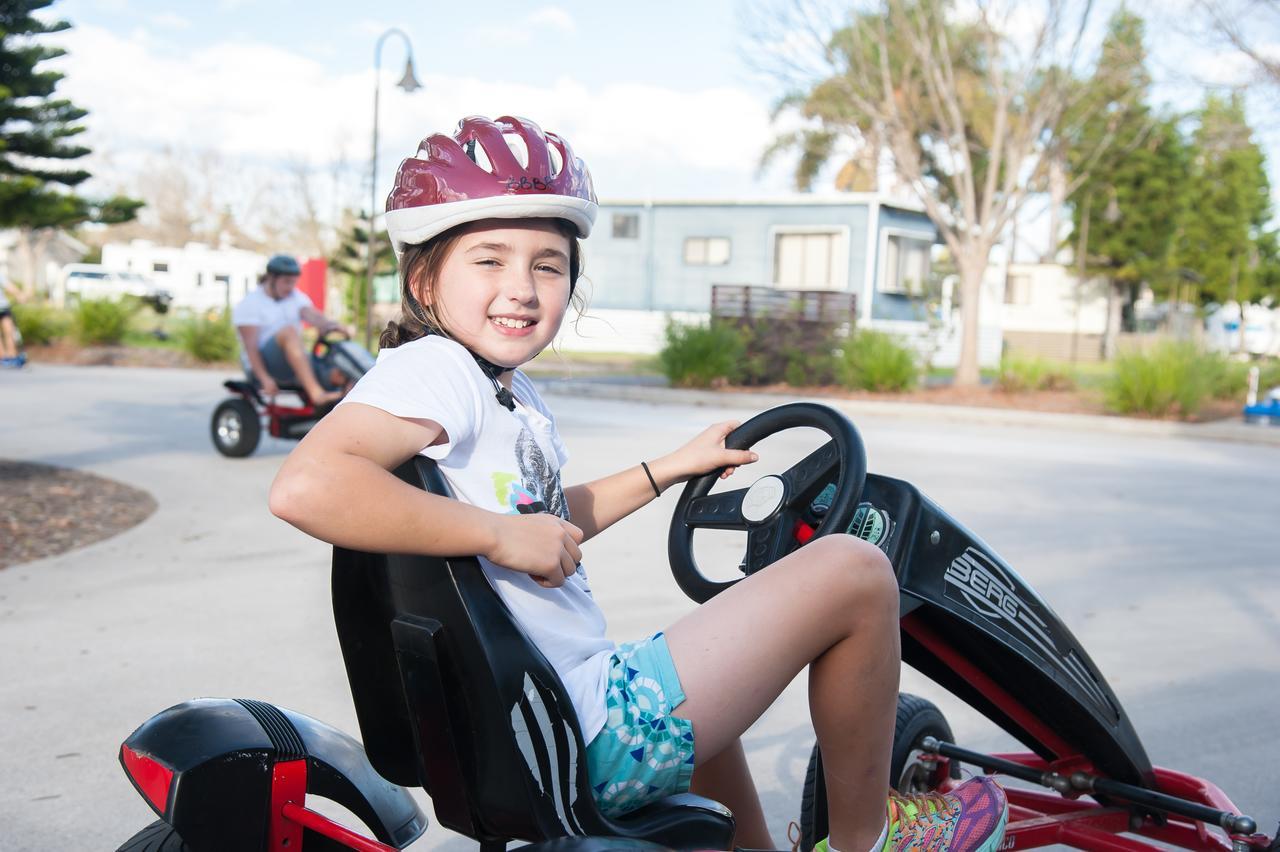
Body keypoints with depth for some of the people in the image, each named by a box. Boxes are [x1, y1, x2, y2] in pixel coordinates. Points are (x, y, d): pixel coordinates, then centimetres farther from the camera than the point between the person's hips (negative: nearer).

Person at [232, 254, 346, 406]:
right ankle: (316, 392, -49)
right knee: (289, 331, -34)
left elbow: (313, 316, -6)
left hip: (296, 363, 6)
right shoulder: (249, 304, -2)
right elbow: (250, 346, -12)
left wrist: (330, 325, -30)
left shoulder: (296, 297, 15)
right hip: (264, 365, -6)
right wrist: (264, 378, -26)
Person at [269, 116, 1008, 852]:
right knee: (854, 573, -5)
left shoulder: (510, 392, 11)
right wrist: (501, 532, -29)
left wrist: (668, 470, 27)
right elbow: (304, 486, -33)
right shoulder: (433, 368, -17)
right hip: (594, 741, -10)